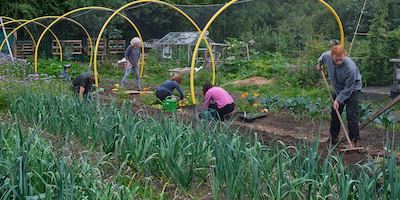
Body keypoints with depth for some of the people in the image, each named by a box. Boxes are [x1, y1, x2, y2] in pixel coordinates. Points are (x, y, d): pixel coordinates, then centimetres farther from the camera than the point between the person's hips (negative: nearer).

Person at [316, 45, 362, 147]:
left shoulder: (350, 68, -37)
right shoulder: (327, 56, -24)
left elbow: (348, 89, -27)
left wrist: (338, 100, -23)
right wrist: (319, 64, 22)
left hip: (352, 90, -6)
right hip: (338, 89, 6)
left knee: (351, 115, -15)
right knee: (334, 113, 13)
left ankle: (353, 141, -10)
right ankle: (333, 137, 27)